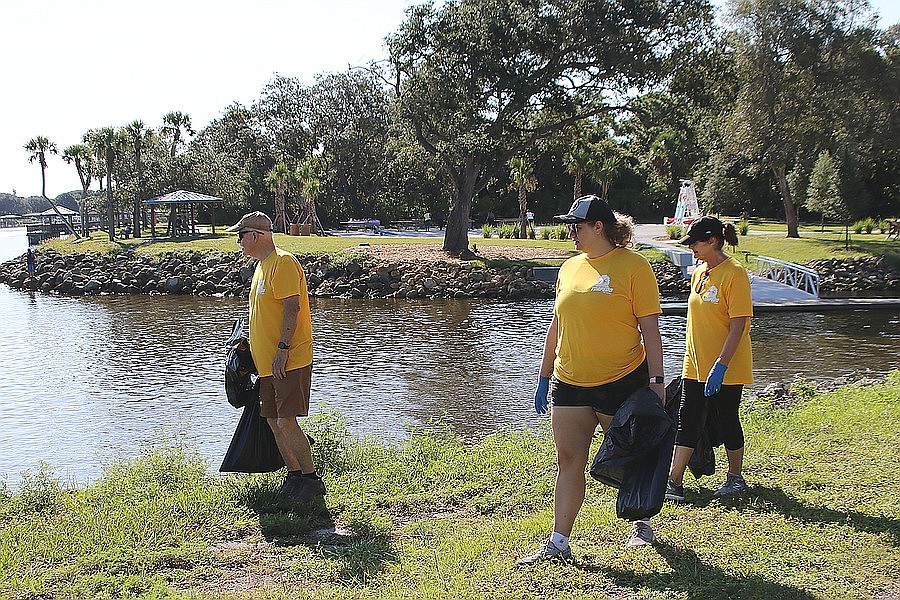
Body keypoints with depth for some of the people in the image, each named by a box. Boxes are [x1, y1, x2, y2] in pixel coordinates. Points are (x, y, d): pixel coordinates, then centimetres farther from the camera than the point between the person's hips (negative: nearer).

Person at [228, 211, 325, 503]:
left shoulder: (283, 262, -12)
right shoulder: (262, 265, 19)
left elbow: (292, 307, -20)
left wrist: (282, 349, -22)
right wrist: (252, 347, 24)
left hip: (289, 361, -10)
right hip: (268, 361, 10)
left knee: (286, 422, -12)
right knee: (273, 421, 11)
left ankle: (312, 479, -1)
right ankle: (294, 474, 21)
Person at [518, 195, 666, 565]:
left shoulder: (633, 266, -8)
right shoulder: (569, 268, 9)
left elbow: (650, 329, -9)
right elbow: (557, 326, 15)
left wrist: (656, 381, -13)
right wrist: (544, 376, 15)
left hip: (622, 381, -5)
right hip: (569, 383, 5)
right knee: (569, 461, 2)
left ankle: (641, 524, 34)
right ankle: (558, 544, 8)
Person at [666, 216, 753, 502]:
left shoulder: (734, 273, -15)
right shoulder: (698, 273, 11)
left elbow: (738, 325, -19)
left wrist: (720, 365, -24)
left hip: (726, 369, -7)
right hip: (695, 367, 7)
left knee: (727, 421, 6)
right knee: (688, 420, 3)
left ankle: (735, 478, 23)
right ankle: (674, 482, 4)